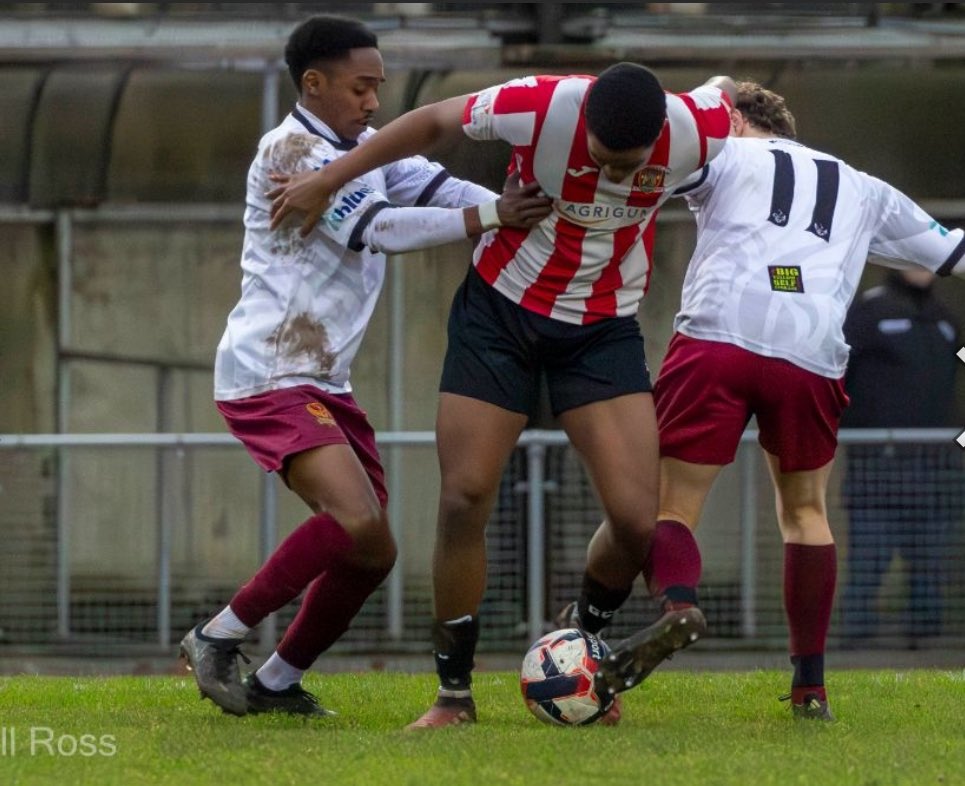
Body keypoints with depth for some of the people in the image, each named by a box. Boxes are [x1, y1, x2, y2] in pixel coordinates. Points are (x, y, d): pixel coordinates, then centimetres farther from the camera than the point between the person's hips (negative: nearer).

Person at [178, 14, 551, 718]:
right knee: (357, 521, -25)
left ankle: (276, 683, 18)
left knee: (372, 553, 6)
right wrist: (491, 217, -25)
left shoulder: (365, 148, 15)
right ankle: (219, 639, -12)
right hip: (270, 379, -10)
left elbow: (439, 190, 4)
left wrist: (532, 216, -13)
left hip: (326, 384, 10)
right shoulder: (290, 151, -14)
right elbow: (377, 229, -22)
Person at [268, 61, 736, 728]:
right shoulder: (540, 106, -26)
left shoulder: (693, 130, -22)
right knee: (464, 500, -7)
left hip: (605, 327, 1)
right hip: (501, 309, -1)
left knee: (638, 520, -12)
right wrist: (328, 181, -4)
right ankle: (454, 691, 9)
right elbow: (434, 123, -10)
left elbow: (725, 92, 3)